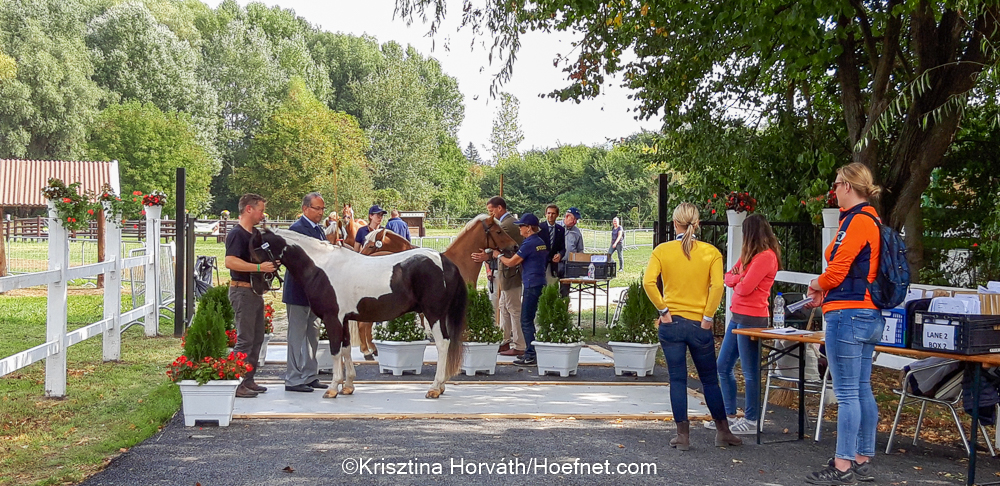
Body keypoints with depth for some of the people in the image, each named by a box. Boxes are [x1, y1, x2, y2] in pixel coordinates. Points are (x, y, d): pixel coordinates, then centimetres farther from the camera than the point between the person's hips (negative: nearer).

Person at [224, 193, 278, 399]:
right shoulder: (236, 234, -15)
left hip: (255, 291, 10)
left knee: (257, 338, 13)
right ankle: (237, 384, -4)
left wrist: (271, 263, 13)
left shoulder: (256, 234, 15)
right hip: (242, 291, -10)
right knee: (245, 339, -8)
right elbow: (230, 262, -28)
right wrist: (259, 267, -30)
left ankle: (248, 381, 21)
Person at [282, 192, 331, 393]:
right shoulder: (297, 229, -14)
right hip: (299, 291, -9)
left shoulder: (319, 229, 14)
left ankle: (310, 376, 23)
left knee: (312, 335, 15)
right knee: (297, 336, -2)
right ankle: (293, 380, 5)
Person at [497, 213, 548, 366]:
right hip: (540, 283, 9)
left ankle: (531, 356, -5)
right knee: (529, 320, 16)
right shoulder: (541, 242, 13)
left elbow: (511, 262, -12)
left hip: (531, 285, -9)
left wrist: (499, 256, 7)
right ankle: (531, 352, 20)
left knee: (526, 321, -5)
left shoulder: (529, 244, -14)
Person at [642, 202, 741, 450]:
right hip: (700, 325, 1)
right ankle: (723, 432, 25)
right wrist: (708, 317, -7)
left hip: (671, 323, 0)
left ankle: (683, 435, 7)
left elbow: (648, 282, -14)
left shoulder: (662, 250, -2)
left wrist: (663, 310, -7)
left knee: (677, 380, 6)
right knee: (709, 379, 15)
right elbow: (717, 285, -13)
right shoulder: (711, 252, -2)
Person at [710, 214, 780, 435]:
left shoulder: (766, 256, -14)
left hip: (751, 319, -10)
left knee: (750, 372, -2)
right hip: (737, 317, 10)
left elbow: (745, 288, -19)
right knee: (723, 367, 14)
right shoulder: (750, 255, 16)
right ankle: (730, 416, 22)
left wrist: (737, 280, 2)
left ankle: (751, 421, 7)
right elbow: (729, 277, 14)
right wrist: (738, 278, -7)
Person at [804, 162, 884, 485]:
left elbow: (836, 271, -16)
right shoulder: (872, 220, 16)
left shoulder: (857, 220, -15)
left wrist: (816, 285, 4)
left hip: (848, 314, -10)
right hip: (868, 314, 10)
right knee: (862, 390, 13)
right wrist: (825, 293, 15)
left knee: (847, 394, -6)